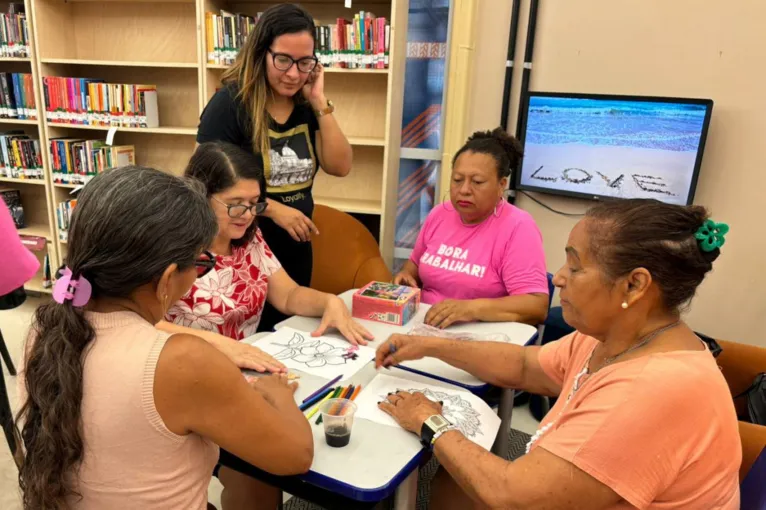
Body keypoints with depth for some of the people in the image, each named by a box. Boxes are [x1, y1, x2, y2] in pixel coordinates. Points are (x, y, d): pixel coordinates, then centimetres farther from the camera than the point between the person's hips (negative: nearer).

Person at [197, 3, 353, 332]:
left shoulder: (306, 107, 2)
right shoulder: (231, 102, -12)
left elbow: (340, 167, -5)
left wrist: (320, 104, -12)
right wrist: (273, 209, -21)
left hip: (295, 252, 5)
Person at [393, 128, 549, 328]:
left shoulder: (517, 227, -12)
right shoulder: (439, 214, 7)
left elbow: (537, 306, -19)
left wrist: (472, 308, -31)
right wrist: (406, 275, 0)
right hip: (425, 327, 6)